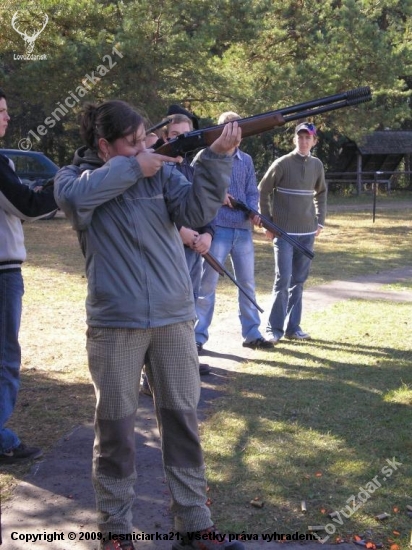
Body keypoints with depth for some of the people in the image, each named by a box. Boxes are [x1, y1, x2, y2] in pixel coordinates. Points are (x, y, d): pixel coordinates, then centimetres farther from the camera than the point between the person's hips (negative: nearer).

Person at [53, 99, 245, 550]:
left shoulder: (162, 171, 7)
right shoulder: (76, 176, 1)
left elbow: (196, 211, -7)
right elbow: (74, 196, -23)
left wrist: (217, 156, -19)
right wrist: (132, 168, -15)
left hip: (173, 318, 3)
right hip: (114, 324, -2)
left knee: (182, 420, 8)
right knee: (115, 427, 7)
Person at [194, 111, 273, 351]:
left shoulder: (246, 160, 14)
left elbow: (252, 192, 10)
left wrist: (253, 211, -10)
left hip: (243, 230, 5)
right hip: (217, 229, -5)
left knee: (248, 283, 10)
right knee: (208, 283, -2)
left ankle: (252, 334, 19)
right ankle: (198, 336, 5)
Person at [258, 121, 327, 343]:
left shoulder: (317, 165, 8)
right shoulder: (282, 164, -6)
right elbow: (263, 191, -1)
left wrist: (320, 221, 15)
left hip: (308, 233, 5)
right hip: (284, 232, -5)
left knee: (299, 281, 8)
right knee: (283, 279, -8)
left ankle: (292, 327, 16)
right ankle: (274, 328, 1)